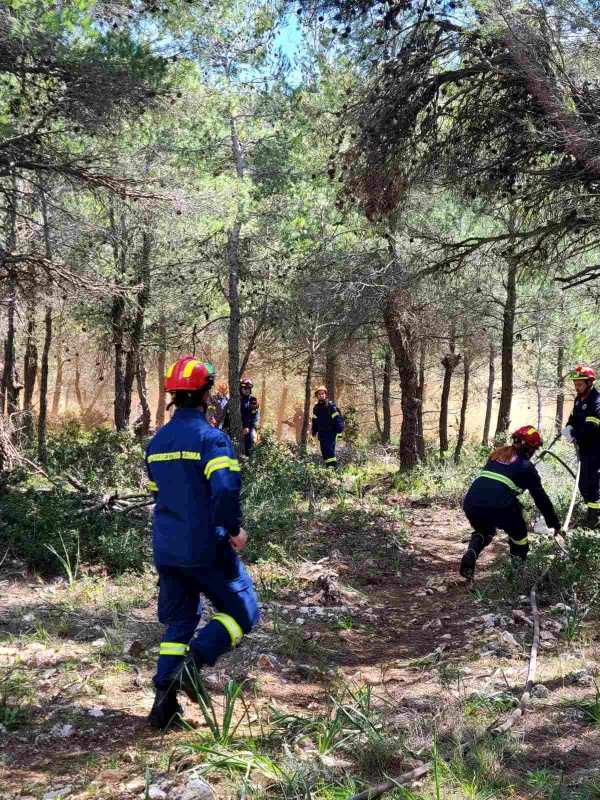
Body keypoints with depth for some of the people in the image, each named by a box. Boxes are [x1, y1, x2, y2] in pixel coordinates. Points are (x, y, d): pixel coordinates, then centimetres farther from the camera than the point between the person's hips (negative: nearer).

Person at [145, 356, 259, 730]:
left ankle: (165, 699, 10)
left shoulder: (157, 441, 9)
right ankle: (194, 661, -11)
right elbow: (226, 490, -27)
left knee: (179, 622, 18)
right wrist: (234, 529, -14)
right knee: (242, 613, 8)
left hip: (166, 549, 7)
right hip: (207, 549, -7)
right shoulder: (211, 437, -15)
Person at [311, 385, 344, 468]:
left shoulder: (331, 406, -7)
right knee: (323, 451, 6)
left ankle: (332, 465, -19)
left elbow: (338, 419, -11)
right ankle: (327, 465, 12)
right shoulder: (316, 408, 12)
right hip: (321, 433, 7)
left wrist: (339, 432, -16)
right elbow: (314, 421, 21)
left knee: (329, 450, -16)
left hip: (331, 432, -7)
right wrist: (314, 433, 18)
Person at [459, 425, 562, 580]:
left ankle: (471, 553, 6)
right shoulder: (526, 466, 12)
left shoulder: (498, 453, 25)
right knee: (519, 536, 24)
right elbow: (541, 497, 15)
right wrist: (555, 524, 24)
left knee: (483, 531, 33)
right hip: (499, 505, -4)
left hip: (471, 502, 4)